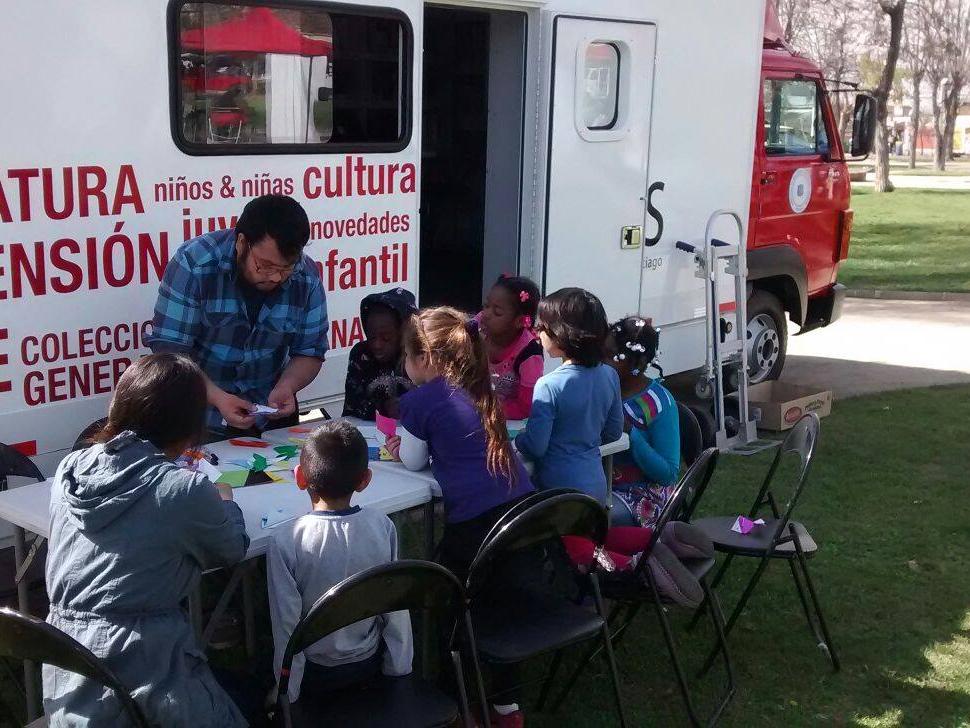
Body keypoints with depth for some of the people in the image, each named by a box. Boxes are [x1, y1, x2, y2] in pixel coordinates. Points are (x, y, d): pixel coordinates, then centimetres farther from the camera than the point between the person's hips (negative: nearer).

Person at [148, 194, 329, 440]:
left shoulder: (307, 278, -10)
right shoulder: (194, 263, -19)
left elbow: (309, 353, -1)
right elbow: (170, 349, -19)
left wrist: (286, 387, -21)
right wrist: (217, 398, -31)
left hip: (271, 420, 3)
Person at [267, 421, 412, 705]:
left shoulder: (286, 542, -26)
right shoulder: (383, 526, -17)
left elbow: (286, 623, -19)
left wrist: (286, 693, -4)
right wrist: (399, 668, 7)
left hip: (316, 673, -3)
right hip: (369, 662, 3)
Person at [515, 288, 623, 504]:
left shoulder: (549, 386, -21)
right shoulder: (610, 375, -1)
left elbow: (535, 447, -17)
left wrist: (517, 438, 3)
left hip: (560, 488, -6)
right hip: (597, 485, 6)